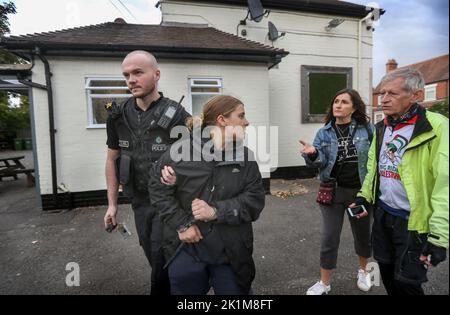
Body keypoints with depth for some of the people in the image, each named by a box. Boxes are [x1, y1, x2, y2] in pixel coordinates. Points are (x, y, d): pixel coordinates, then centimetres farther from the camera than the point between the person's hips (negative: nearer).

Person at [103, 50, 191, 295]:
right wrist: (112, 204, 7)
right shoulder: (118, 116, -1)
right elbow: (112, 159, 8)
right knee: (154, 259, 19)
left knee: (163, 262, 2)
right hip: (139, 202, 5)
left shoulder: (177, 116, -15)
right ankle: (176, 287, 43)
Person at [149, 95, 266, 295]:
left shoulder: (245, 157, -2)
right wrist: (181, 224, -12)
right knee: (186, 288, 21)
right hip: (186, 250, -1)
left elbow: (255, 200, -8)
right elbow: (158, 187, -6)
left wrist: (216, 211, -20)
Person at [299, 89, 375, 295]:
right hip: (333, 191, 0)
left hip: (361, 191, 0)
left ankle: (363, 270, 48)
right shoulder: (324, 133, 1)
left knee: (363, 233, 19)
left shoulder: (366, 129, -2)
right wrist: (312, 154, -29)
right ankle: (324, 283, 24)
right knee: (329, 238, 5)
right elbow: (320, 162, -7)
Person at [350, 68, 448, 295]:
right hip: (383, 214, 7)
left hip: (414, 221, -6)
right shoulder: (381, 128, 6)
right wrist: (364, 196, 8)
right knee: (387, 273, 21)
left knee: (406, 282, 6)